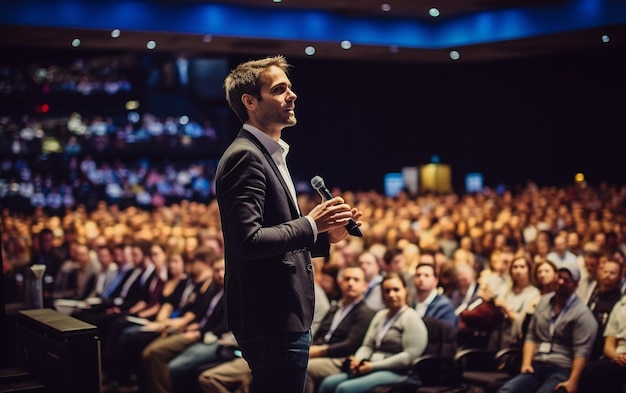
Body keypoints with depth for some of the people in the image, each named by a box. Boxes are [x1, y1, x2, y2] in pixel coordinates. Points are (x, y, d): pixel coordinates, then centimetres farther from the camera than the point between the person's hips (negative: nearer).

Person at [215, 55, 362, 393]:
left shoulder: (270, 155, 18)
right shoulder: (245, 157, -14)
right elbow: (248, 241, -25)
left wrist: (326, 235, 7)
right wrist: (310, 224, -16)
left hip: (283, 318, 10)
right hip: (271, 323, -10)